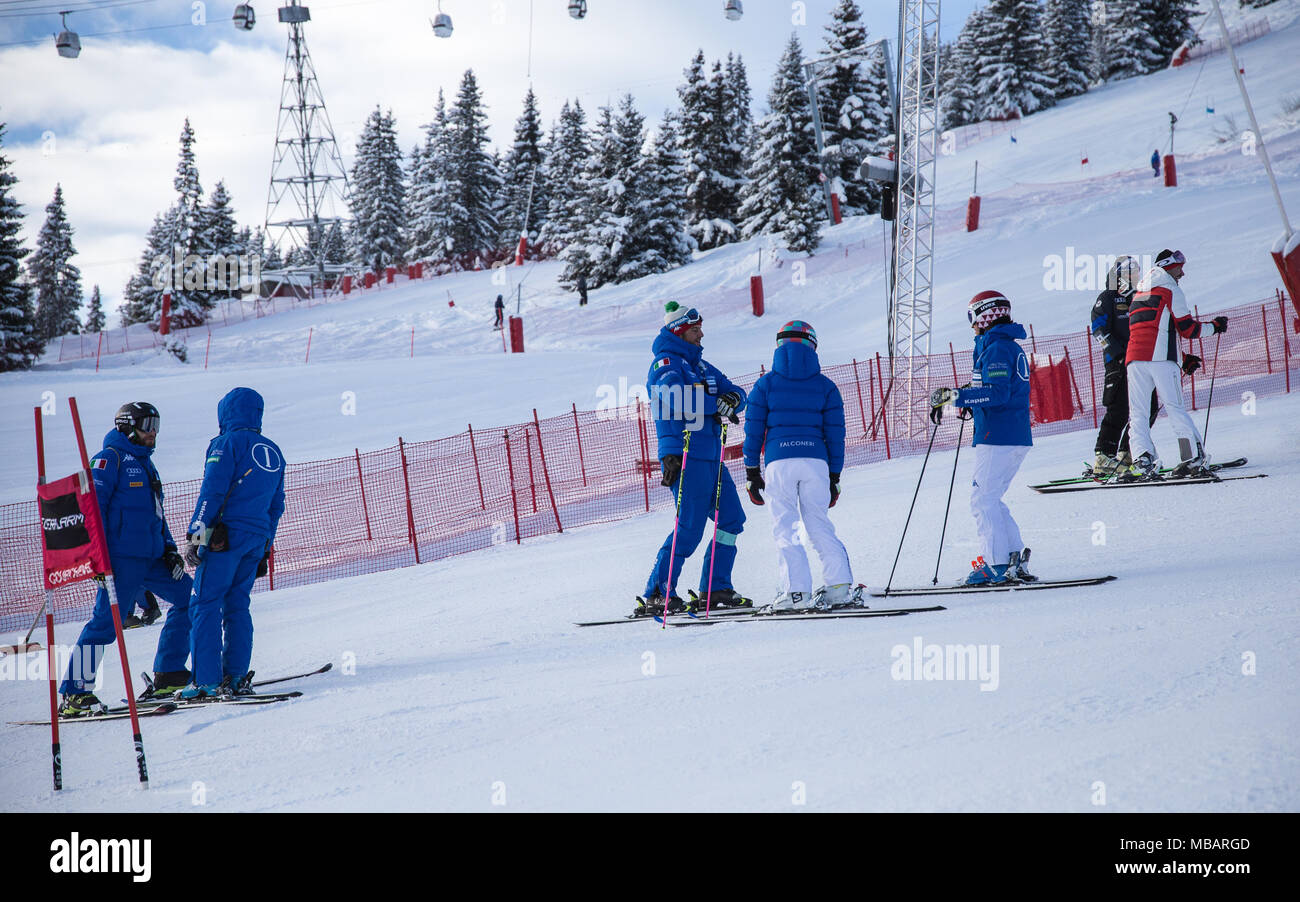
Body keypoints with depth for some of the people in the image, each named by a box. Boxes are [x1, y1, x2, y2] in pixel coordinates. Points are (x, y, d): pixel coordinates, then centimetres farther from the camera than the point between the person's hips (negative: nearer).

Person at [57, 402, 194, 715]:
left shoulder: (144, 463, 23)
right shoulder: (110, 458, -4)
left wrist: (169, 549, 18)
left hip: (150, 558, 9)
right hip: (121, 558, -9)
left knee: (188, 597, 7)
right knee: (107, 621, -12)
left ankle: (170, 672, 13)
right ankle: (74, 695, -9)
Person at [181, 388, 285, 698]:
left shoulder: (228, 442, -4)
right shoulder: (273, 451, 18)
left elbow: (212, 491, -11)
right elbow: (276, 505, 21)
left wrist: (197, 535, -11)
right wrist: (265, 549, 26)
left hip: (225, 534, -7)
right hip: (257, 539, 7)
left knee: (206, 605, -5)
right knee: (237, 605, 13)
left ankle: (207, 681, -10)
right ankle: (236, 677, 7)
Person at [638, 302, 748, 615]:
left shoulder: (700, 365, 19)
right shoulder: (665, 364, -7)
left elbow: (734, 392, 13)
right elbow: (680, 399, -26)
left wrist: (733, 398, -11)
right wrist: (717, 403, -14)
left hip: (710, 457, 9)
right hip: (684, 457, -9)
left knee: (732, 519, 12)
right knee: (689, 528, -13)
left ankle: (715, 588, 20)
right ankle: (656, 595, -10)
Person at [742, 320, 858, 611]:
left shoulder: (765, 384, 7)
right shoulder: (825, 386, 10)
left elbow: (753, 431, 6)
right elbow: (835, 434, 9)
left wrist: (752, 473, 11)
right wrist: (834, 477, 15)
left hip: (779, 462, -2)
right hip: (816, 461, 2)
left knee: (785, 528, 2)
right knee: (819, 524, 10)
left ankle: (797, 591, -6)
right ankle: (840, 584, 1)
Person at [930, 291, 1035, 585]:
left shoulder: (996, 348, -13)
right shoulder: (1013, 348, 18)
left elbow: (998, 392, -24)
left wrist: (954, 395, -23)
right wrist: (971, 398, 25)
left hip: (997, 438, -10)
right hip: (1017, 437, 10)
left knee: (983, 499, -5)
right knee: (990, 498, 15)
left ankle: (997, 564, -6)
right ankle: (1015, 558, 11)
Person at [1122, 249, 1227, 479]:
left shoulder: (1138, 294, 26)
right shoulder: (1171, 290, 5)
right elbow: (1187, 328, 0)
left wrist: (1181, 357, 31)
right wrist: (1214, 326, 16)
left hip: (1134, 357, 5)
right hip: (1161, 359, -5)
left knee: (1137, 412, 2)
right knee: (1176, 409, -3)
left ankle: (1143, 459, -13)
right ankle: (1195, 458, -3)